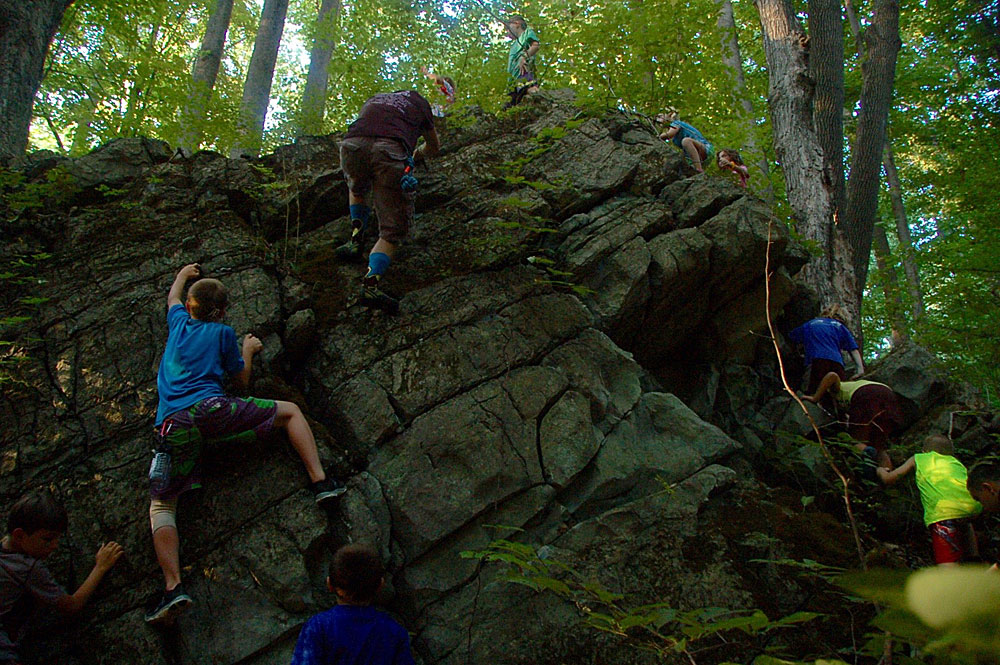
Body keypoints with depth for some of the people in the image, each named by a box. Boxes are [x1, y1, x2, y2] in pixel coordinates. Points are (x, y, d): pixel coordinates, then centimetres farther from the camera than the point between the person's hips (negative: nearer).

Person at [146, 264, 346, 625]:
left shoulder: (179, 322, 25)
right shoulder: (222, 332, 15)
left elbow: (173, 297, 50)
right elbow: (242, 380, 23)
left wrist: (184, 274, 71)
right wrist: (248, 349, 41)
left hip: (171, 426, 3)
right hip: (212, 409, -2)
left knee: (161, 506, 2)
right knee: (290, 411, 15)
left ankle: (173, 587, -18)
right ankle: (320, 482, -3)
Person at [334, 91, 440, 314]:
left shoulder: (374, 99, 41)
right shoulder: (419, 102, 35)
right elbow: (434, 147, 48)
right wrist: (418, 154, 70)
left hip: (353, 144, 3)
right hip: (390, 150, -3)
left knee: (357, 189, 38)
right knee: (393, 229, 1)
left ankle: (356, 238, 20)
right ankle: (371, 281, -20)